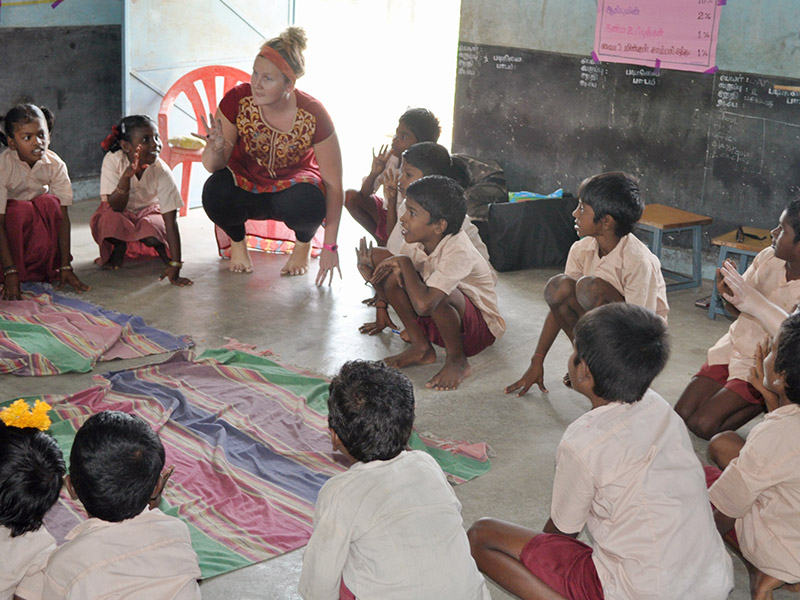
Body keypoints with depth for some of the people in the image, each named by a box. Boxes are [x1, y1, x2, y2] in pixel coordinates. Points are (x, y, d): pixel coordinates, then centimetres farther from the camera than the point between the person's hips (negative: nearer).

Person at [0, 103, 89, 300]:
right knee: (21, 210, -34)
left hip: (40, 225, 3)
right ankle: (20, 272, -17)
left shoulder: (55, 165, -19)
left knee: (50, 202, -28)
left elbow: (62, 216, -20)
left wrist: (66, 267, -24)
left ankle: (40, 268, -12)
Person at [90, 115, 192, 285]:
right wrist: (126, 176, -46)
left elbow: (171, 220, -30)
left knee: (152, 227, -34)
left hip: (149, 212, 0)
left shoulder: (161, 171, -27)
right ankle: (119, 248, 0)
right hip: (120, 214, 0)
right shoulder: (113, 160, -26)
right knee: (108, 219, -34)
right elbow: (115, 207, -28)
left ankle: (162, 249, 2)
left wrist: (175, 265, -37)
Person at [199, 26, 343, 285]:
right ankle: (237, 240, 5)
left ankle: (304, 243, 4)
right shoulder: (238, 100, -21)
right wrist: (216, 148, -41)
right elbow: (212, 166, -15)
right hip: (246, 183, 1)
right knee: (214, 193, -33)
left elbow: (334, 184, -17)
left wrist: (330, 246, -18)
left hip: (295, 182, -1)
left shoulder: (313, 116, -24)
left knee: (307, 204, -37)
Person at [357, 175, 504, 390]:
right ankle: (421, 347, 0)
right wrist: (372, 275, -19)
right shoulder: (416, 243, -9)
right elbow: (392, 296, 2)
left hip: (480, 329, -7)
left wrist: (404, 262, -29)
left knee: (437, 296, -38)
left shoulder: (458, 252, -30)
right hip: (433, 323, 7)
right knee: (393, 275, -14)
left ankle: (457, 360, -11)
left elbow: (423, 305, -43)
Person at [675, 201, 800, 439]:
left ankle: (766, 402, 7)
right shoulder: (768, 257, -5)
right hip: (733, 347, 6)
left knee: (703, 425, -14)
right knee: (681, 415, 1)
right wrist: (728, 293, -17)